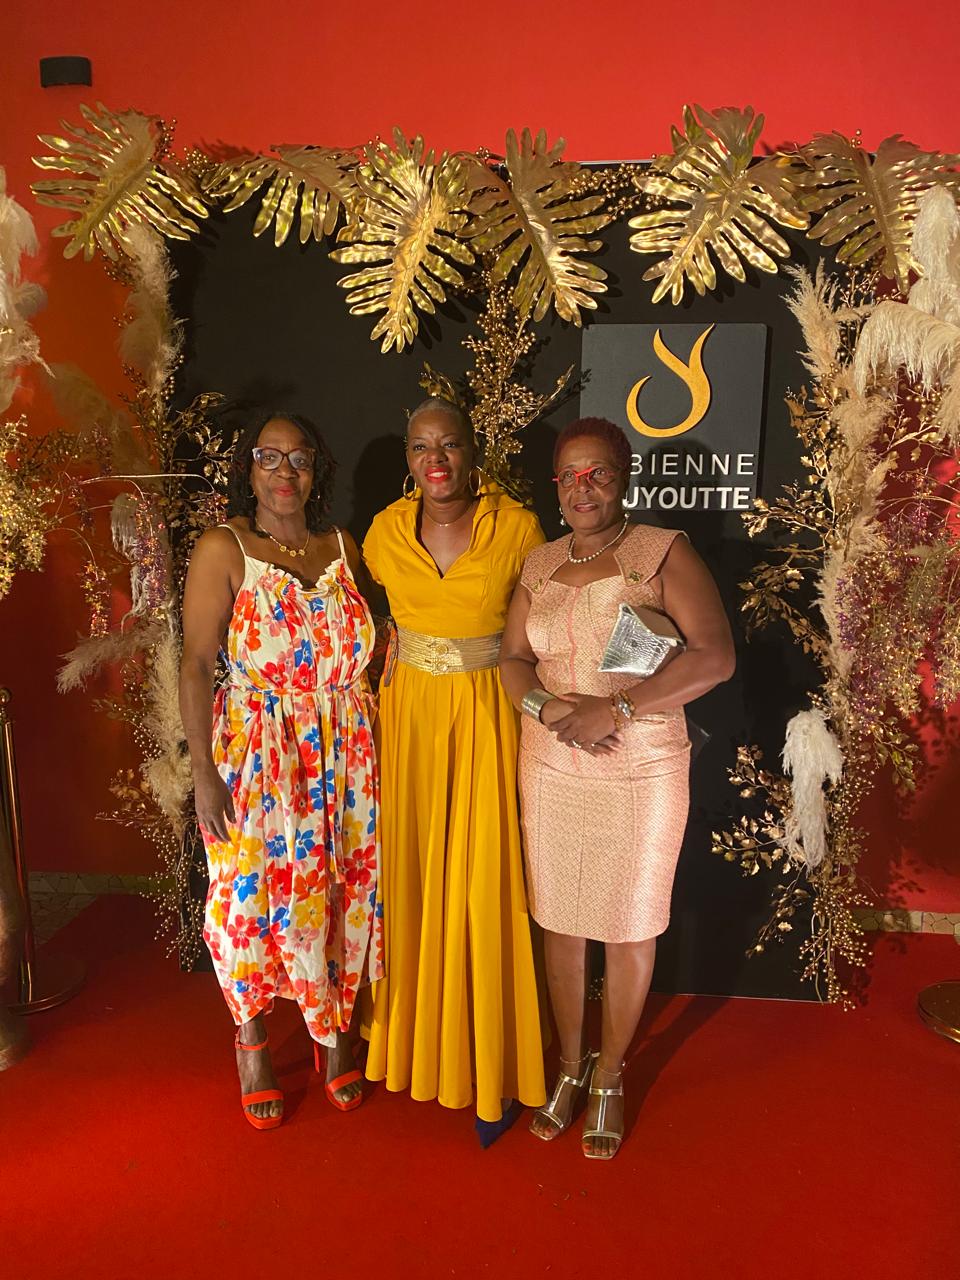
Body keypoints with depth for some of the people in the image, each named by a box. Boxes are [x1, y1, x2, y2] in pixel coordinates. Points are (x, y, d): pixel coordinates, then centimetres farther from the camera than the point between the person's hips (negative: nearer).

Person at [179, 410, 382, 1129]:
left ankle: (336, 1029, 36)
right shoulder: (224, 549, -7)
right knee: (254, 893, 9)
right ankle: (252, 1041, 34)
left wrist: (369, 743, 7)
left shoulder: (343, 547, 5)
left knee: (342, 890, 12)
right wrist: (204, 774, -12)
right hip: (256, 755, -3)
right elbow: (196, 666, -9)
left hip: (344, 756, 4)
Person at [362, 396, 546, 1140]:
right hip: (408, 715, 3)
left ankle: (491, 1071, 25)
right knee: (410, 877, 12)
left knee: (483, 889, 3)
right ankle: (413, 1041, 37)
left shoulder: (517, 527, -8)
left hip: (487, 719, -2)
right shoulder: (385, 531, 0)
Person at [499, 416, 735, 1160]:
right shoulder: (541, 564, 7)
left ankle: (609, 1077, 34)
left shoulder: (663, 553, -8)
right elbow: (512, 658, 6)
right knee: (559, 920, 15)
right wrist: (549, 707, -15)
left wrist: (616, 709, -24)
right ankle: (570, 1065, 38)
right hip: (550, 767, 4)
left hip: (641, 772, -4)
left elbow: (716, 656, -18)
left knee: (629, 928, 10)